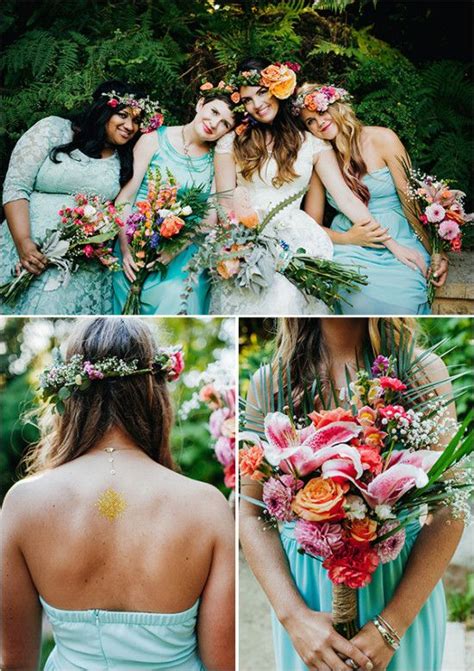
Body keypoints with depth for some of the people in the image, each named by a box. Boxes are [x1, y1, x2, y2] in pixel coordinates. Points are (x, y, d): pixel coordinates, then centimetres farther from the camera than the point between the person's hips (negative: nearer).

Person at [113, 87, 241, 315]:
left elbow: (212, 216, 1)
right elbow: (125, 196, 0)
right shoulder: (154, 140, 3)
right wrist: (125, 247, -12)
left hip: (187, 252, 2)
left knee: (181, 295, -22)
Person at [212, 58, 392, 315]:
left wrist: (385, 238, -12)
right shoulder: (231, 143, 10)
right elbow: (226, 203, 3)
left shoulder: (312, 143, 12)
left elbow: (345, 196, 3)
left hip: (294, 238, 1)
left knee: (287, 298, -29)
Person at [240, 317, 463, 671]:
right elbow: (253, 514, -2)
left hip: (405, 587, -1)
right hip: (303, 588, 1)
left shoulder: (423, 370, -8)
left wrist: (392, 624, -17)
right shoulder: (270, 382, -3)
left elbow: (448, 512, -10)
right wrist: (294, 616, -14)